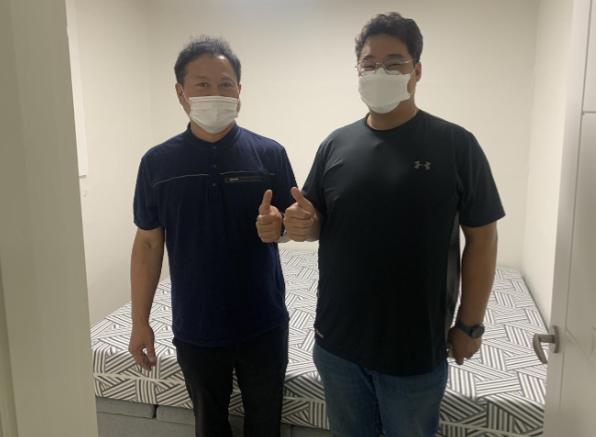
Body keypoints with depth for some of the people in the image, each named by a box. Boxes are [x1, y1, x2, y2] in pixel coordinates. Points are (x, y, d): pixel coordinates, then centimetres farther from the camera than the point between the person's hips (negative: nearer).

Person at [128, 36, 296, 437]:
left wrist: (278, 224, -23)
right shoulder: (157, 162, -4)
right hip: (195, 329, 1)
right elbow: (148, 244, 1)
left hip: (264, 325, 0)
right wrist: (140, 321, 0)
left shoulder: (269, 154, -7)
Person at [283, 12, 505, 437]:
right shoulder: (336, 144, 1)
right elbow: (317, 223, 8)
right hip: (337, 340, 3)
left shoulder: (456, 144, -9)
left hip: (417, 347, -2)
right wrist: (302, 223, -16)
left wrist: (470, 325, -4)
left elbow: (481, 238, -6)